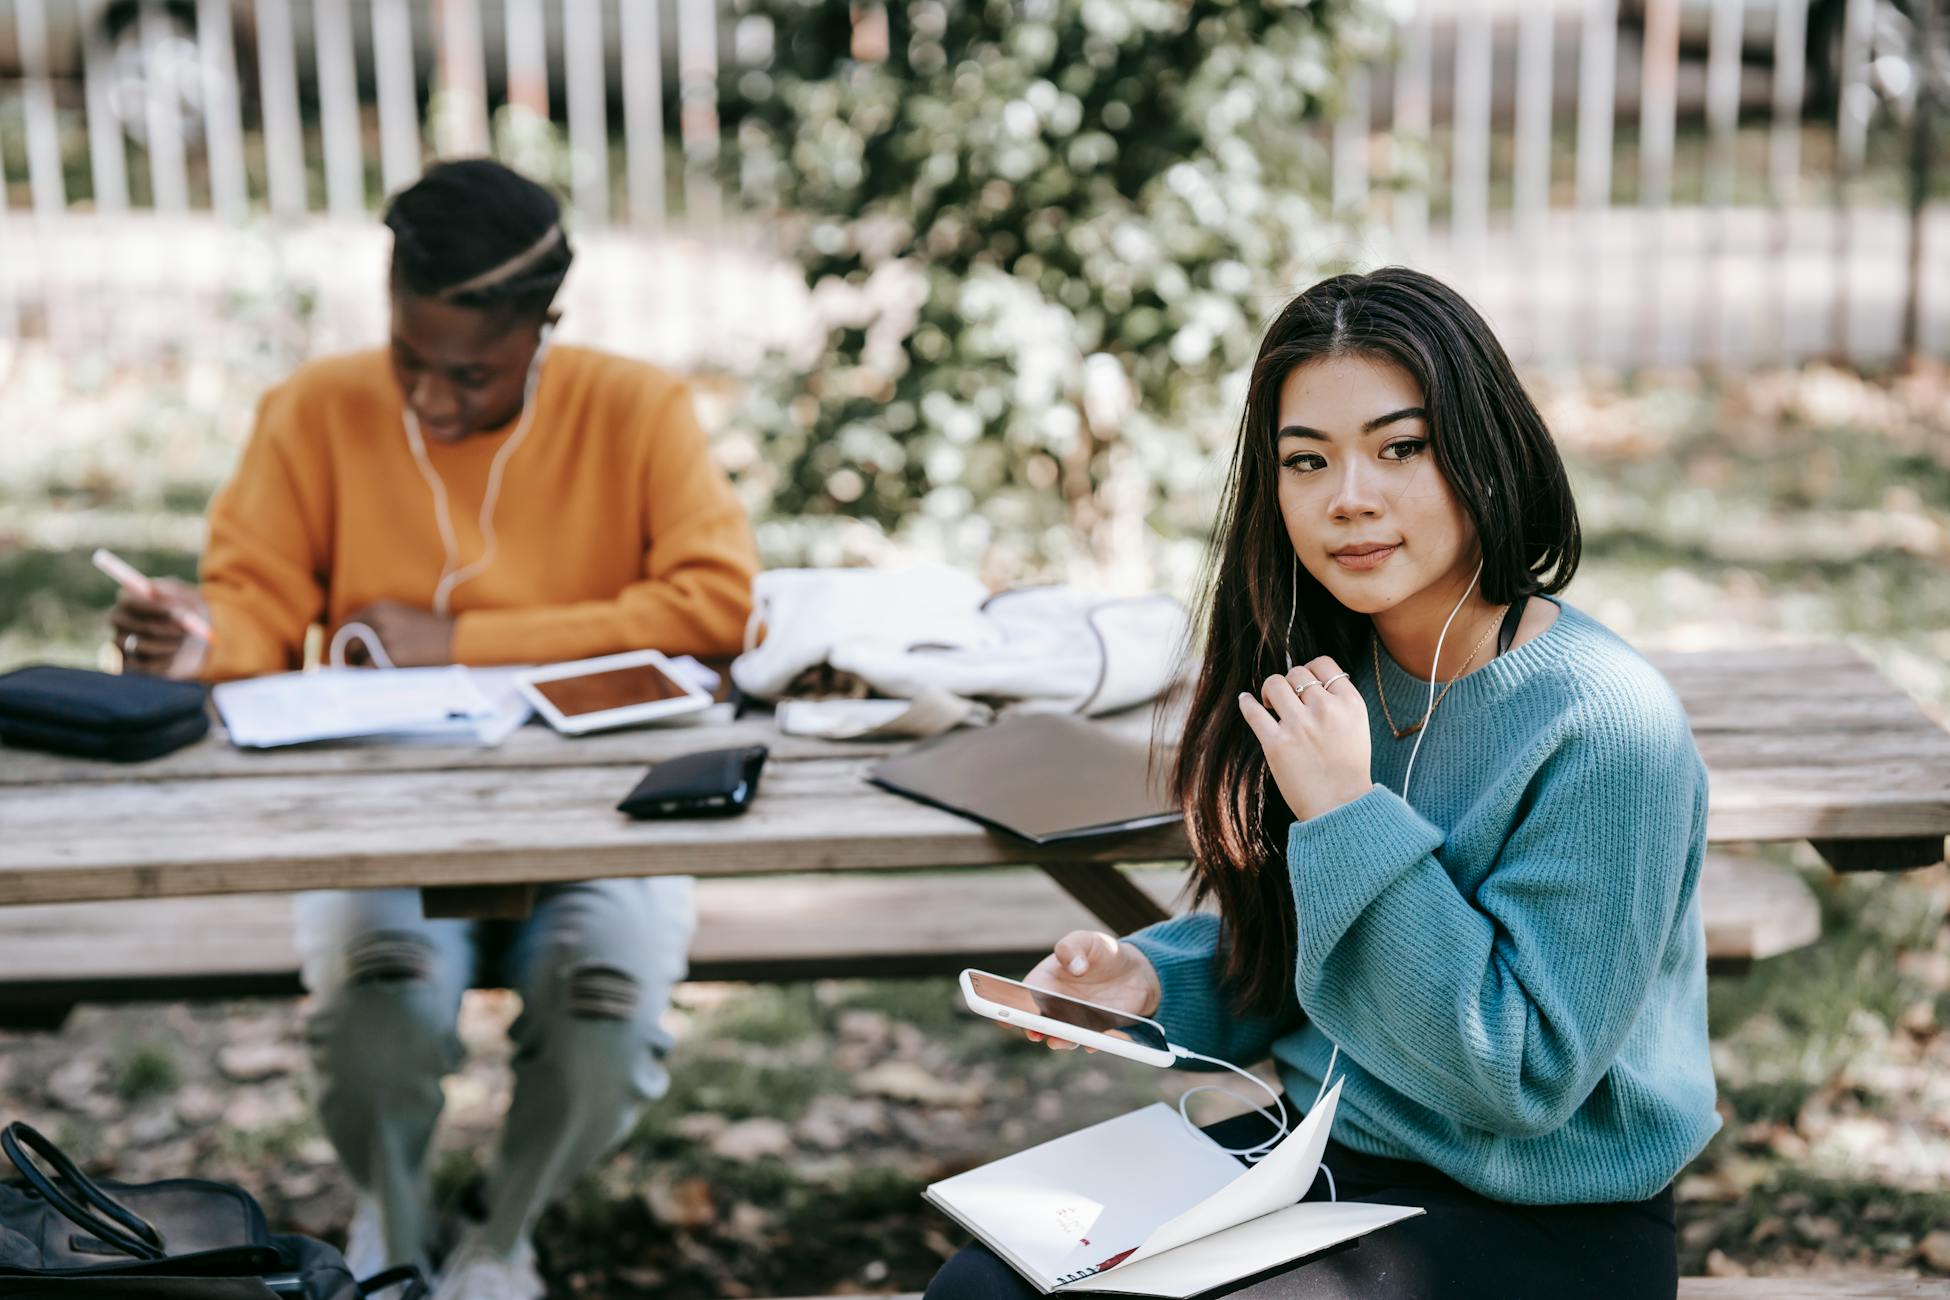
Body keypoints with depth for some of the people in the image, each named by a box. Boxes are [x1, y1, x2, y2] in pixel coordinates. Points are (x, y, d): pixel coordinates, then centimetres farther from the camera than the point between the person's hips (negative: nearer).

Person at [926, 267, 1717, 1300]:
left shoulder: (1604, 725, -21)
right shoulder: (1330, 673, 1)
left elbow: (1523, 1076, -21)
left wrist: (1348, 818, -24)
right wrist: (1153, 981, -8)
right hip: (1331, 1158, 6)